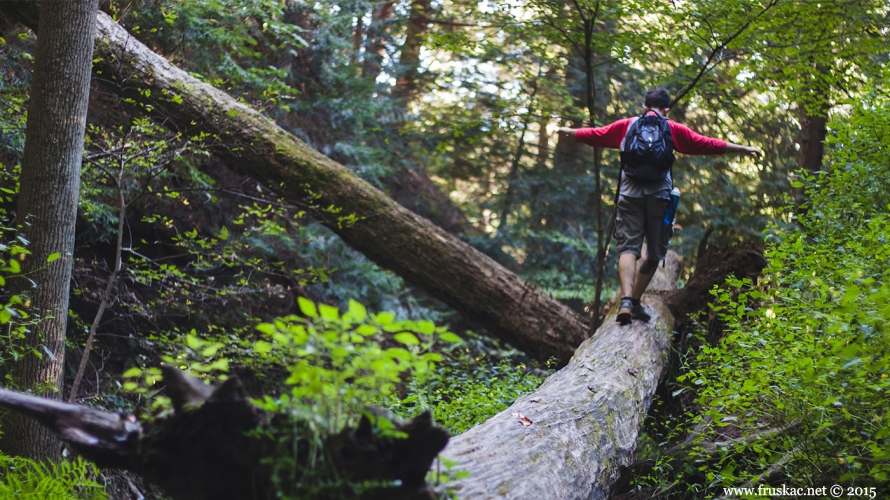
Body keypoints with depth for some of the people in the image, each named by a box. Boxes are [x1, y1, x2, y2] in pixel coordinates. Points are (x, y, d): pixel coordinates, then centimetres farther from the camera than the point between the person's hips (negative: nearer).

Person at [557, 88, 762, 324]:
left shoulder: (626, 125, 13)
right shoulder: (674, 129, 9)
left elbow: (595, 135, 21)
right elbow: (707, 144, 7)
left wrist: (568, 132, 39)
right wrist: (745, 149, 13)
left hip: (630, 194, 1)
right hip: (659, 196, -1)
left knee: (628, 247, -6)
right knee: (655, 253, 13)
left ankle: (626, 300, -26)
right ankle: (635, 302, 14)